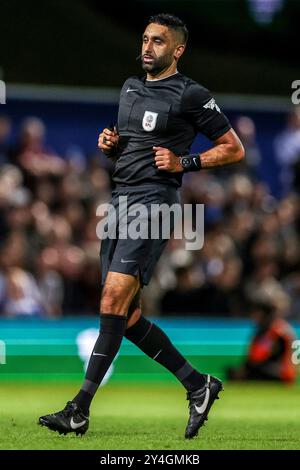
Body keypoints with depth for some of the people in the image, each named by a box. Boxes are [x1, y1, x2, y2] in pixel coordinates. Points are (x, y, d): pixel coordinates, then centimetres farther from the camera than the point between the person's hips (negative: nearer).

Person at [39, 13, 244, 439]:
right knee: (127, 316, 6)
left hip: (154, 202, -9)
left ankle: (80, 411, -19)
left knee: (113, 302, -17)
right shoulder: (130, 88, 18)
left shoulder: (191, 95, -3)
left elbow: (234, 149, 0)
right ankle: (198, 385, 18)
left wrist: (184, 162, -11)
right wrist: (109, 144, 8)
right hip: (120, 199, 9)